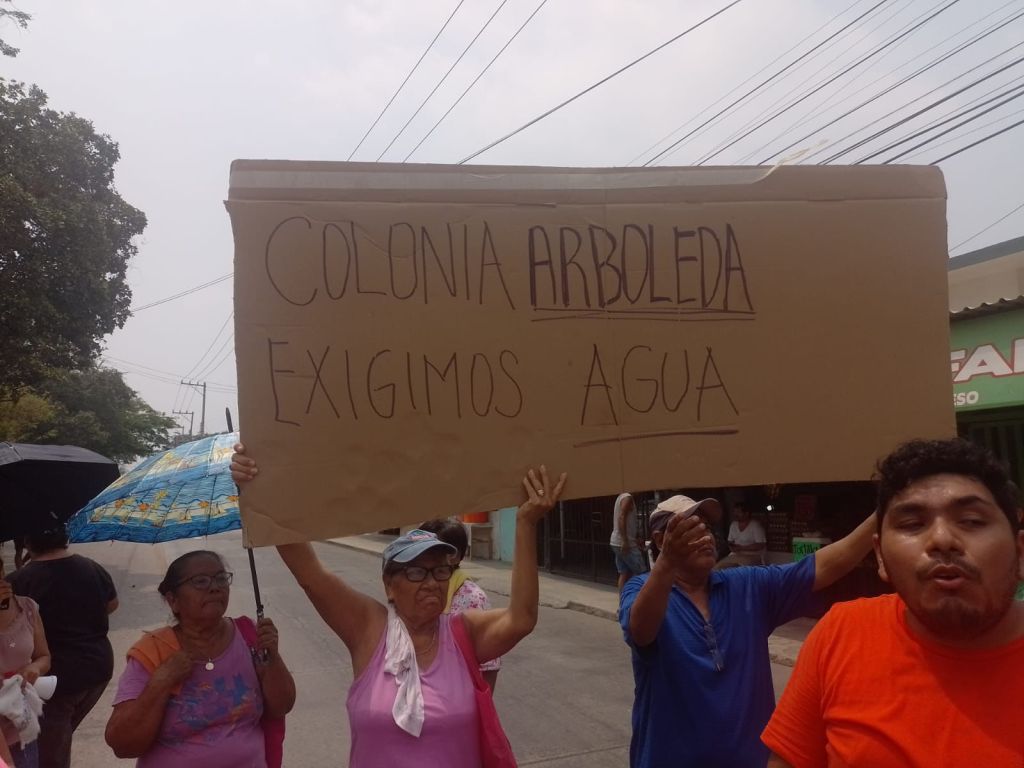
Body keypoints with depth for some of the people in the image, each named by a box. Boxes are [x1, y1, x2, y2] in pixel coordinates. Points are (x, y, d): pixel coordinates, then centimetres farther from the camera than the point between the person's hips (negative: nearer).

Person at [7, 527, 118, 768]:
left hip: (54, 675, -5)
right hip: (98, 666, 5)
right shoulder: (93, 568, -2)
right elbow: (112, 605, 14)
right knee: (60, 736, 27)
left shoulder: (21, 580, -19)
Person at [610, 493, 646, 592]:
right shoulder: (628, 498, -12)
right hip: (623, 543, -9)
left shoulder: (621, 497, 18)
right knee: (641, 573, -2)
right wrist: (625, 541, -27)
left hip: (617, 542, 9)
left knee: (624, 574, 9)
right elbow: (621, 518, -24)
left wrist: (635, 540, 26)